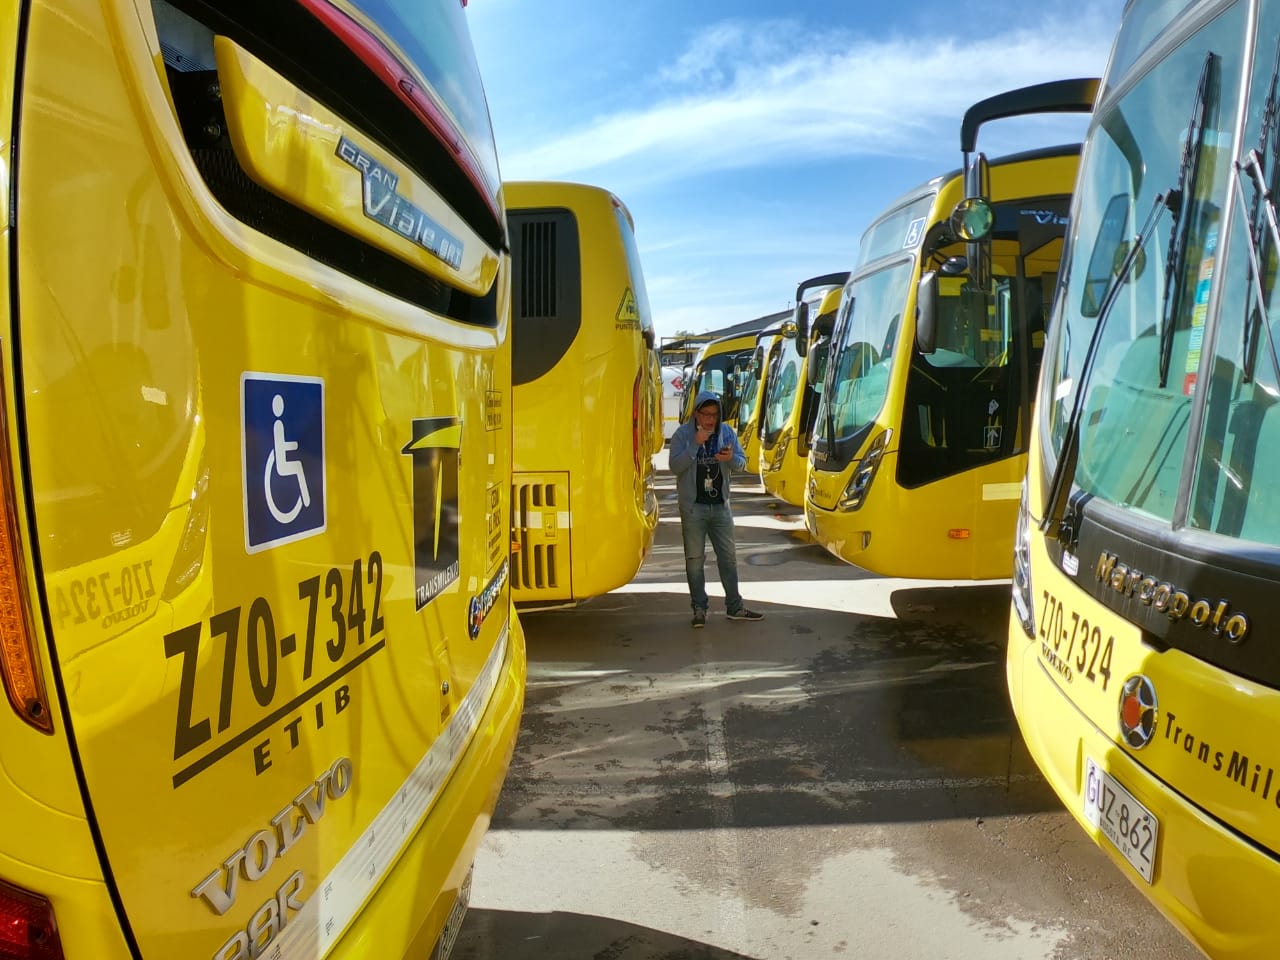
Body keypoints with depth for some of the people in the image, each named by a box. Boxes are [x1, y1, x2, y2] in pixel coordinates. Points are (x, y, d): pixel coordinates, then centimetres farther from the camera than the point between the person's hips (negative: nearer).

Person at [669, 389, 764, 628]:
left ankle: (734, 607, 20)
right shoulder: (682, 434, -7)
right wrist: (695, 444, -27)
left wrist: (731, 458, -21)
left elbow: (742, 462, 2)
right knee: (695, 558, 3)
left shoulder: (726, 432, 3)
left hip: (720, 505, 4)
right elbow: (675, 466, -17)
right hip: (693, 507, -3)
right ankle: (699, 609, 14)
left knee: (728, 556, 10)